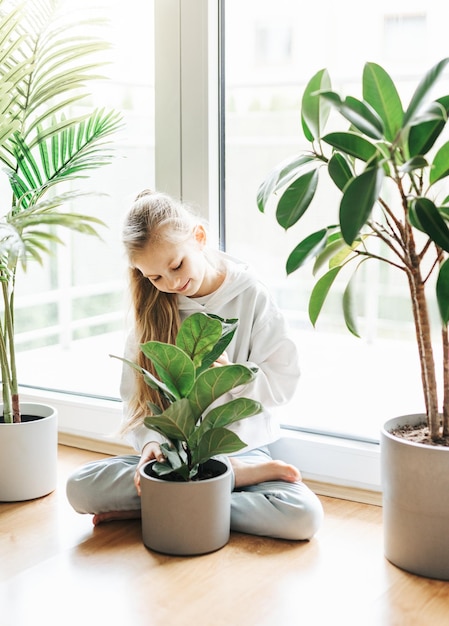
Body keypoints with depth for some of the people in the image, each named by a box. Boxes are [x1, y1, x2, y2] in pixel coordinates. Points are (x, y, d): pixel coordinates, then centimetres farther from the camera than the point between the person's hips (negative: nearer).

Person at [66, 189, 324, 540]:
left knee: (305, 516, -30)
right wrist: (151, 441, -17)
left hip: (243, 446, -2)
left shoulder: (250, 295, -5)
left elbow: (284, 380, -6)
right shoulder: (150, 312, 2)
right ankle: (236, 473, -20)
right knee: (80, 487, -24)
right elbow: (135, 398, 1)